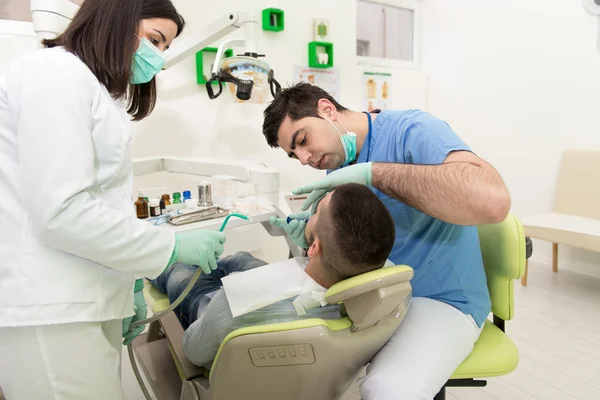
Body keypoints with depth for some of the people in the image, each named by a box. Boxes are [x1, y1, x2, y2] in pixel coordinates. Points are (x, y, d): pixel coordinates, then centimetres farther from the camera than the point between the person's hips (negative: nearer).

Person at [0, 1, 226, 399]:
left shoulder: (98, 91, 20)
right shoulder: (58, 73, -9)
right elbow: (61, 211, -20)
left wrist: (129, 283, 12)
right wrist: (173, 245, -15)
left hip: (86, 301, 9)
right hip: (48, 308, -9)